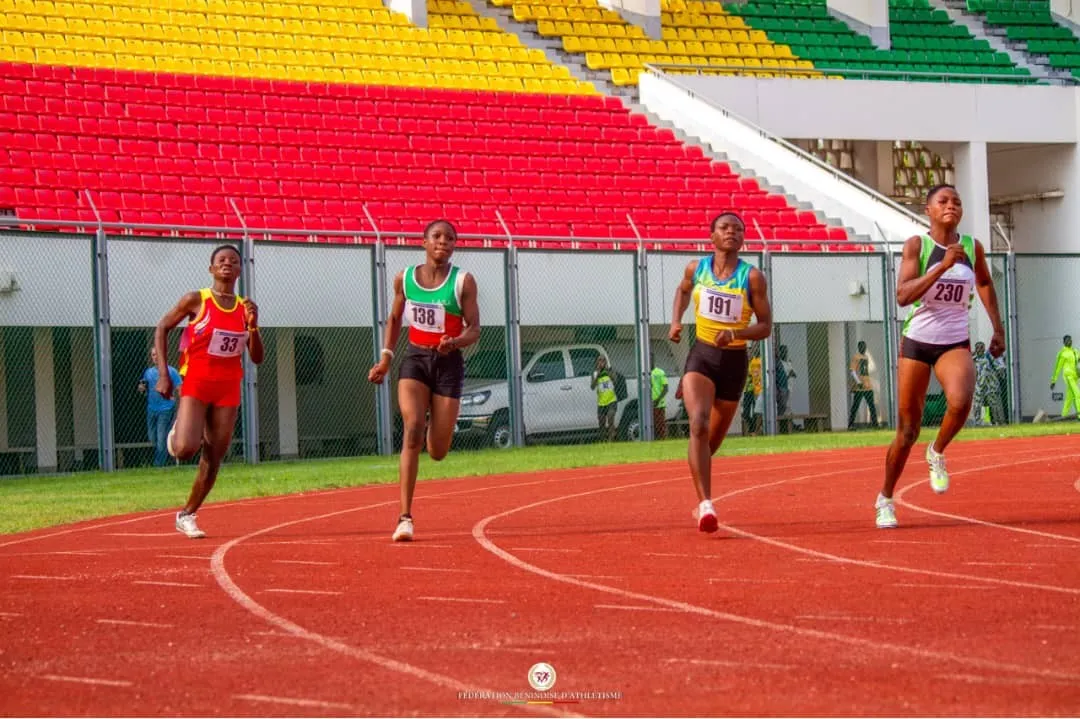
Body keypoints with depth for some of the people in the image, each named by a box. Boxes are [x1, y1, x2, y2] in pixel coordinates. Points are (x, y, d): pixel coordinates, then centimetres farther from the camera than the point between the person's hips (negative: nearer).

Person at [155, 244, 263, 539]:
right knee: (185, 449, -19)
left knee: (214, 458, 2)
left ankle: (187, 515, 16)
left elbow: (257, 358, 7)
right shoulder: (196, 301, -5)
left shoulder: (245, 308, 6)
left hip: (228, 389, 4)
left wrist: (252, 326, -10)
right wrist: (163, 374, -6)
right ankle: (177, 432, 19)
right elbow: (162, 329, 2)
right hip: (195, 384, -4)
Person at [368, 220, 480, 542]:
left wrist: (455, 341, -26)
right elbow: (394, 318, 17)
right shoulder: (404, 278, 2)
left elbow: (474, 330, -5)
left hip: (448, 362, -1)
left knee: (437, 452, 0)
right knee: (412, 429, -21)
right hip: (414, 359, 1)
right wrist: (386, 358, 8)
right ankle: (405, 517, -23)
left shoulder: (463, 281, -4)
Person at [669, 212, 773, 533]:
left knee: (713, 439, 12)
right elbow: (683, 290, 23)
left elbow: (765, 326, -6)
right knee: (698, 425, -24)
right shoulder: (696, 268, 0)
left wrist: (735, 333, -23)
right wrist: (676, 322, 7)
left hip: (734, 361, 0)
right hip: (701, 356, 0)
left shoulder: (752, 277, -8)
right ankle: (705, 505, -31)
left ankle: (702, 499, 39)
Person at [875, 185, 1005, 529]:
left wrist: (998, 328, 19)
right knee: (908, 430, 4)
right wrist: (942, 266, -28)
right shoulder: (916, 245, -8)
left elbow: (984, 284, 23)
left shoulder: (972, 247, 2)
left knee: (960, 402, -30)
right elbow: (903, 295, -21)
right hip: (917, 342, -2)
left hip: (955, 344, 2)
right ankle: (885, 499, 24)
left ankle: (937, 454, 1)